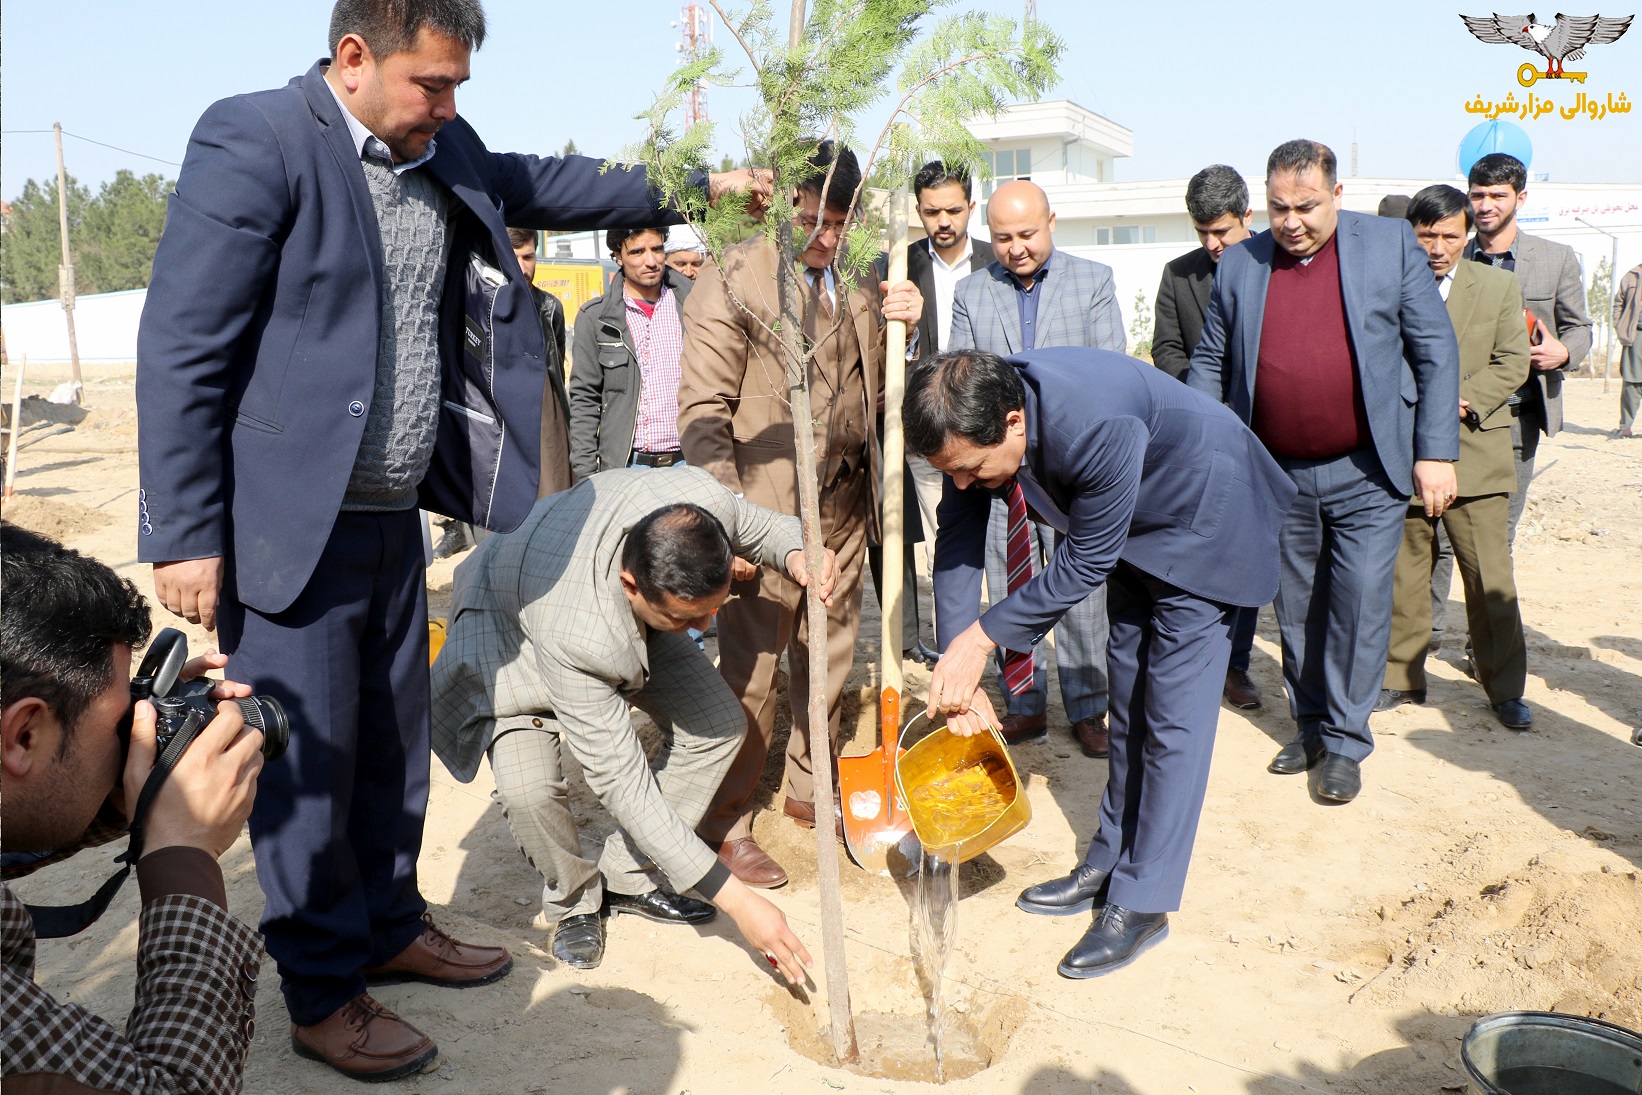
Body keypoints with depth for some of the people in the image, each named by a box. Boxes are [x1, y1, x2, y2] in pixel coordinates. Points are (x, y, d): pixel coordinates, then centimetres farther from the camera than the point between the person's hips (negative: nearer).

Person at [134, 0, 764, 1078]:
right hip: (285, 524, -7)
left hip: (394, 516, 7)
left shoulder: (447, 156, 8)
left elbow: (547, 182, 27)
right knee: (308, 756, 2)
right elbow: (182, 347, -16)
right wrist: (186, 536, -17)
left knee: (393, 740, 17)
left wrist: (697, 186, 24)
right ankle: (323, 994, 19)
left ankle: (390, 926, 37)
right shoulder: (254, 141, -14)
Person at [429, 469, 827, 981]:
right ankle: (575, 899, 6)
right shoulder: (574, 638, -46)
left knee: (720, 723, -10)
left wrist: (795, 556, -33)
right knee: (530, 790, -28)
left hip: (630, 618, 6)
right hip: (512, 624, -5)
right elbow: (624, 784, -38)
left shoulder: (703, 499, -35)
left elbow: (761, 526, -8)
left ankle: (624, 878, 8)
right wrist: (735, 899, -38)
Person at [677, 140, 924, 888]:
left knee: (828, 658, 16)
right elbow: (703, 413, -12)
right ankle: (725, 823, 14)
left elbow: (880, 394, 13)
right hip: (766, 510, -6)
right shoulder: (732, 282, -7)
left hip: (842, 508, 6)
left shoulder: (853, 288, 12)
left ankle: (810, 788, 35)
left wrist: (903, 328, -6)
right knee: (750, 670, 0)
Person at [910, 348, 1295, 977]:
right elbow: (958, 533, -11)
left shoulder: (1099, 428, -42)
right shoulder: (974, 420, -21)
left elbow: (1084, 564, -30)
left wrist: (983, 637, -26)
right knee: (1128, 705, 15)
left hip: (1201, 519, -7)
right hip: (1136, 525, 7)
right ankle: (1109, 864, 29)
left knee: (1172, 714, -7)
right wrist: (957, 666, -17)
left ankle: (1142, 903, 4)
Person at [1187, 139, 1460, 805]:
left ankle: (1345, 742, 12)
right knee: (1296, 610, 12)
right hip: (1278, 474, 3)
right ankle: (1310, 727, 28)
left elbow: (1436, 351, -1)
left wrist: (1436, 453, -7)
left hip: (1367, 474, -2)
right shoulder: (1240, 264, 4)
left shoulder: (1391, 243, -2)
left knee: (1359, 604, -2)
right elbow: (1209, 363, 10)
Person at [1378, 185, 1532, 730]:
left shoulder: (1499, 287, 8)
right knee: (1401, 573, 8)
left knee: (1490, 578, -1)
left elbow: (1512, 363, 4)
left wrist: (1462, 401, -12)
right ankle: (1401, 676, 22)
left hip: (1473, 449, 0)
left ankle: (1505, 686, 12)